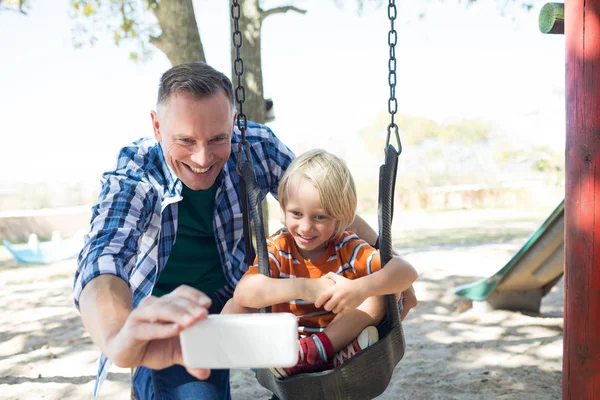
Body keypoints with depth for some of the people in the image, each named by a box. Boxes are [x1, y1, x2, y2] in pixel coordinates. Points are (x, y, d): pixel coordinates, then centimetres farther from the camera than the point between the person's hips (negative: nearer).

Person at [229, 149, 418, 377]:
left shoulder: (348, 248, -8)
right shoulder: (278, 248, -9)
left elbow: (407, 272, -22)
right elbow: (242, 293, -27)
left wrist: (362, 288, -41)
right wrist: (304, 288, -38)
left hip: (339, 339, 0)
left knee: (377, 297, -19)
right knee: (235, 309, -17)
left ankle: (311, 352, -33)